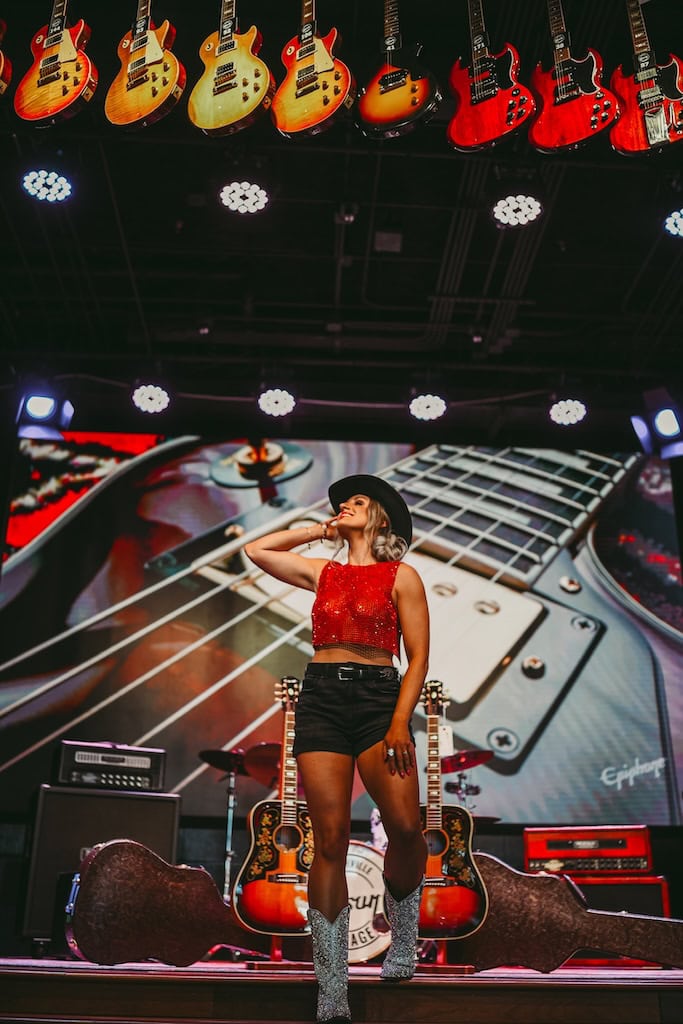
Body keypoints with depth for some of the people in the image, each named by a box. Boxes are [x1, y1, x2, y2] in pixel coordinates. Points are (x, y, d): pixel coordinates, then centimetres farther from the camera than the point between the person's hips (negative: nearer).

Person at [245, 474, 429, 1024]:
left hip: (379, 696, -2)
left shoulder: (401, 576, 7)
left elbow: (418, 656, 1)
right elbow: (256, 550, 23)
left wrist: (401, 722, -10)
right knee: (331, 838, -5)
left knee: (406, 828, -16)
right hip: (321, 698, 2)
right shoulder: (322, 572, 18)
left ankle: (404, 940, 15)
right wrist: (318, 530, 21)